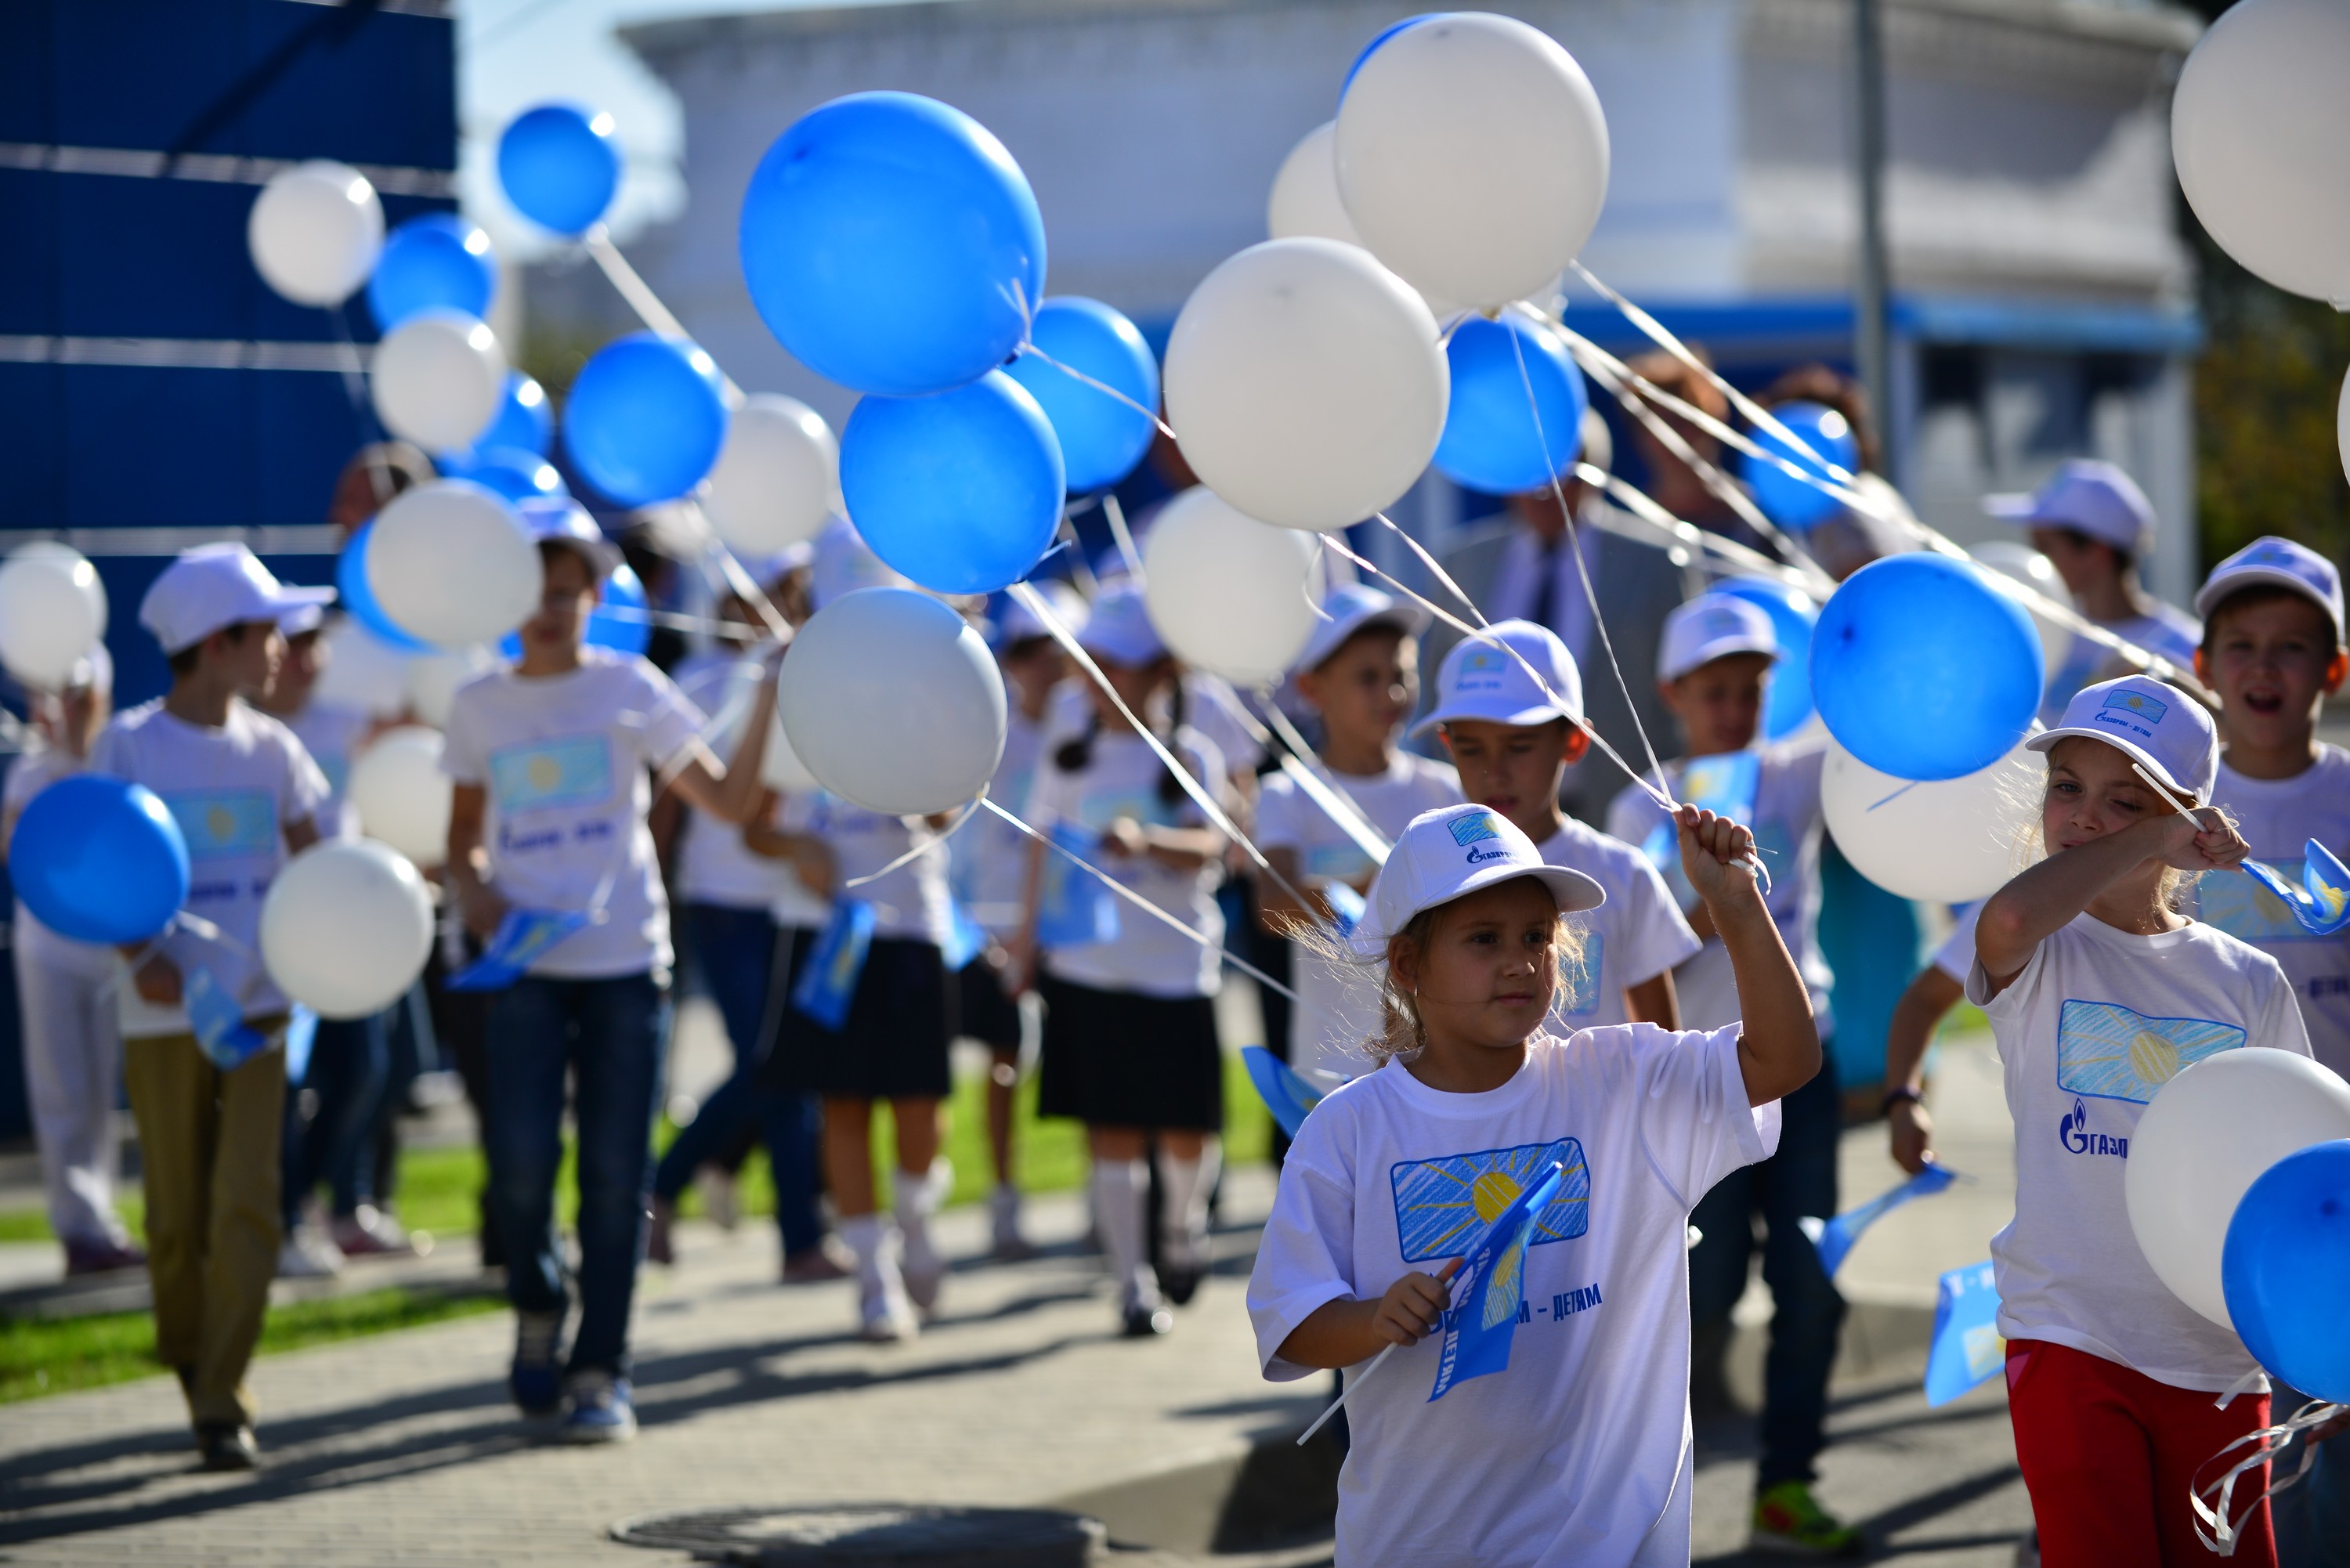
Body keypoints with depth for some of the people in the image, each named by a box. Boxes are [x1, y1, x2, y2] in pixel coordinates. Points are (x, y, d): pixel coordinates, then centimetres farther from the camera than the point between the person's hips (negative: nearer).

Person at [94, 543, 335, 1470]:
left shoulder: (270, 747, 6)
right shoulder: (128, 746, -4)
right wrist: (140, 957, -21)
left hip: (260, 1004, 2)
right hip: (164, 1014, -2)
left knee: (247, 1207, -10)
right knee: (178, 1219, 5)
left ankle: (222, 1402, -7)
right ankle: (191, 1370, 27)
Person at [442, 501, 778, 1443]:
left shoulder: (631, 690, 4)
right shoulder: (481, 706, 9)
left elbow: (730, 799, 1)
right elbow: (465, 834, 16)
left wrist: (769, 701, -10)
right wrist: (473, 889, -4)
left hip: (625, 960, 0)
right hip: (526, 966, 1)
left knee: (615, 1173, -1)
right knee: (520, 1159, -15)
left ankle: (600, 1370, 9)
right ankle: (537, 1306, 13)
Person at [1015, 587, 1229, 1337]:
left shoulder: (1190, 756, -3)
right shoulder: (1069, 759, 6)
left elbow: (1208, 849, -17)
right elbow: (1044, 851, 13)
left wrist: (1148, 839, -37)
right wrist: (1029, 941, 11)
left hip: (1177, 969, -1)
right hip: (1087, 965, 2)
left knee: (1185, 1129, 4)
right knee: (1112, 1132, -2)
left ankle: (1184, 1223, 35)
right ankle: (1134, 1282, 3)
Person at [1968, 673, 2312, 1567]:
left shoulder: (2248, 982, 5)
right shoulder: (2038, 958, -2)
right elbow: (2010, 916, -29)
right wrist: (2156, 845, -17)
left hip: (2219, 1359, 3)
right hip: (2071, 1342, -3)